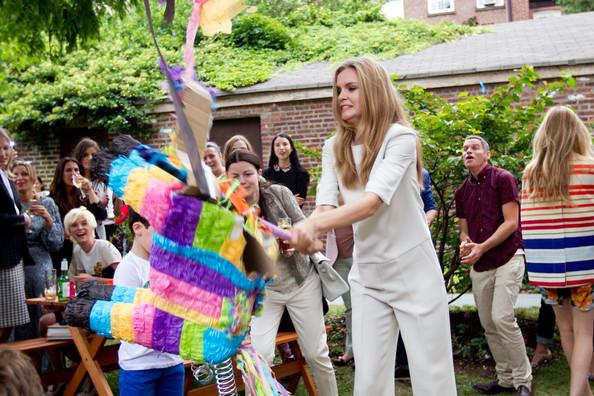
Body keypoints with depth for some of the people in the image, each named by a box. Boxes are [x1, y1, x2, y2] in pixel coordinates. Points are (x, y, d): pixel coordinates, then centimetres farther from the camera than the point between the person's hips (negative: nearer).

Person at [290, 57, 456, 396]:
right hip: (367, 277, 5)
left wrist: (313, 224, -43)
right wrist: (309, 231, -33)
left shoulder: (400, 138, -14)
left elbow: (374, 200, -28)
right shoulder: (334, 148, 3)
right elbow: (326, 207, -8)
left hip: (414, 273, -5)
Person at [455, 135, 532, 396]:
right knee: (488, 324, 8)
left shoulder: (503, 179, -7)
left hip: (507, 259, -7)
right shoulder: (462, 191, 12)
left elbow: (511, 222, -12)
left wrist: (481, 247, -17)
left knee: (502, 317, -18)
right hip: (479, 266, 7)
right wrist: (465, 243, -7)